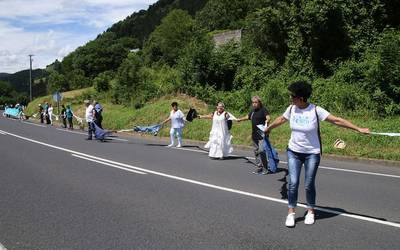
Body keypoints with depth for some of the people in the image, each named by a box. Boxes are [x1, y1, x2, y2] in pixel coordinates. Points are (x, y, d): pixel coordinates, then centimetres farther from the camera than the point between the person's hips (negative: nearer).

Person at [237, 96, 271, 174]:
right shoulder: (253, 111, 15)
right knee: (256, 151, 11)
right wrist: (240, 119, 48)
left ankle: (265, 169, -8)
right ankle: (258, 168, 20)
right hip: (254, 134, 8)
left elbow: (268, 117, -22)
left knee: (261, 151, -16)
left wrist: (267, 120, -44)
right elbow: (248, 117, 34)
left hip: (262, 134, -8)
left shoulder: (263, 109, -7)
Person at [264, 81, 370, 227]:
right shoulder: (291, 109, -4)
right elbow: (281, 119, 16)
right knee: (293, 183, -4)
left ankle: (310, 211, 26)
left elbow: (337, 120, -15)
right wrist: (269, 128, 32)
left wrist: (359, 129, -16)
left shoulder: (316, 110, -16)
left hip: (312, 153, -2)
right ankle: (291, 213, 11)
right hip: (293, 152, 3)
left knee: (309, 185, 3)